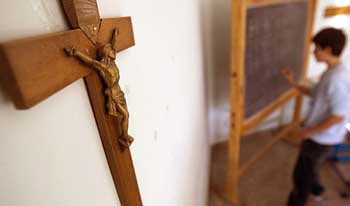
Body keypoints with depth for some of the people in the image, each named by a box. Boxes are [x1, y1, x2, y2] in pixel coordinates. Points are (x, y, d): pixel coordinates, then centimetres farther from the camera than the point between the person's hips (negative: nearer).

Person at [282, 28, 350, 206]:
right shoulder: (331, 72, 3)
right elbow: (315, 93, 15)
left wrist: (310, 131, -19)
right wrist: (293, 83, 6)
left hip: (322, 138, -10)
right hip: (319, 135, 10)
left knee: (301, 174, 6)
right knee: (310, 166, 32)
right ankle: (316, 189, 58)